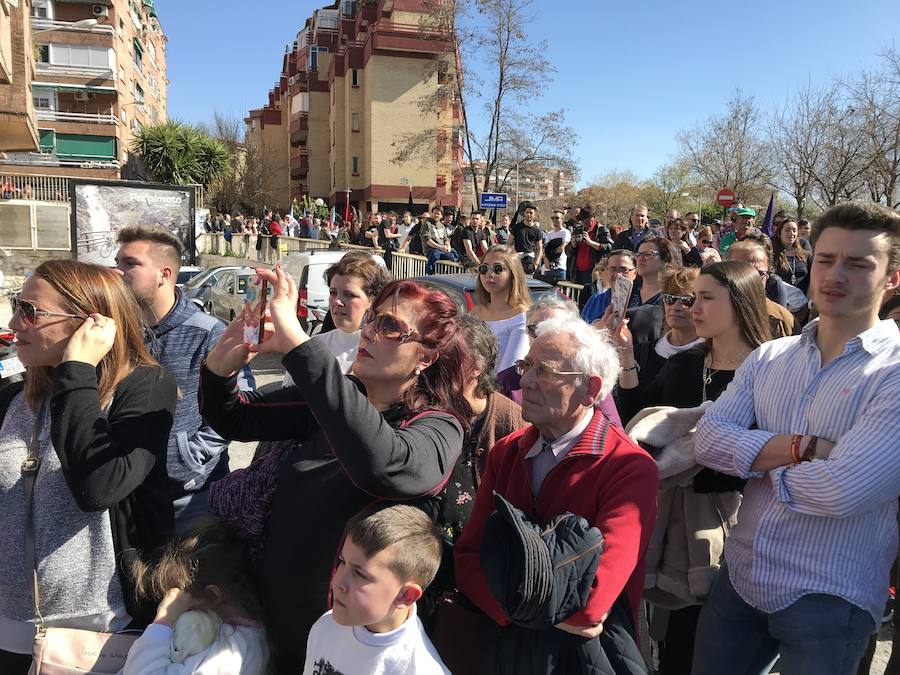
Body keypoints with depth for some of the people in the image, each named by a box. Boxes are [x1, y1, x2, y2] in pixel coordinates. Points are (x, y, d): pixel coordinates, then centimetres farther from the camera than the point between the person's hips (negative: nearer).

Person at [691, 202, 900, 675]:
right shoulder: (768, 357, 3)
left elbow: (843, 489, -25)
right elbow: (709, 440, -8)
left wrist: (758, 459, -8)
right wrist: (803, 448, -20)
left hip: (827, 599, -5)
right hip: (738, 576, 5)